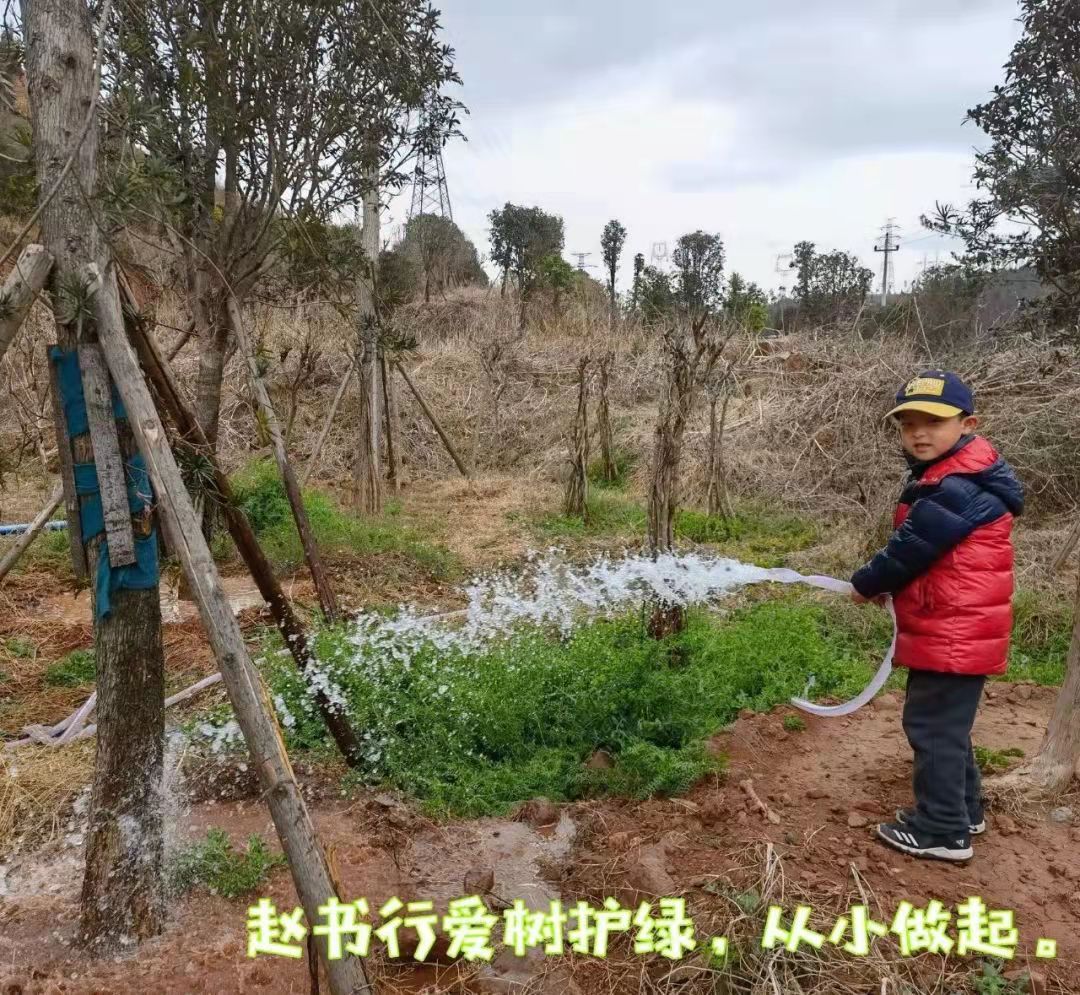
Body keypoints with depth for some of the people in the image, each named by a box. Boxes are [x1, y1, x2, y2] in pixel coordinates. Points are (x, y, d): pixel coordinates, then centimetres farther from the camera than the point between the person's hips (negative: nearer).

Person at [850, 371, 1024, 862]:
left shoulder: (956, 489, -22)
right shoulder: (955, 477, 12)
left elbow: (911, 547, -19)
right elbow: (924, 549, 16)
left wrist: (866, 584, -3)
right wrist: (884, 585, 5)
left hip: (953, 634, -11)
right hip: (957, 631, 11)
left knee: (932, 726, 0)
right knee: (945, 725, 22)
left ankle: (944, 832, 12)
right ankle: (962, 810, 37)